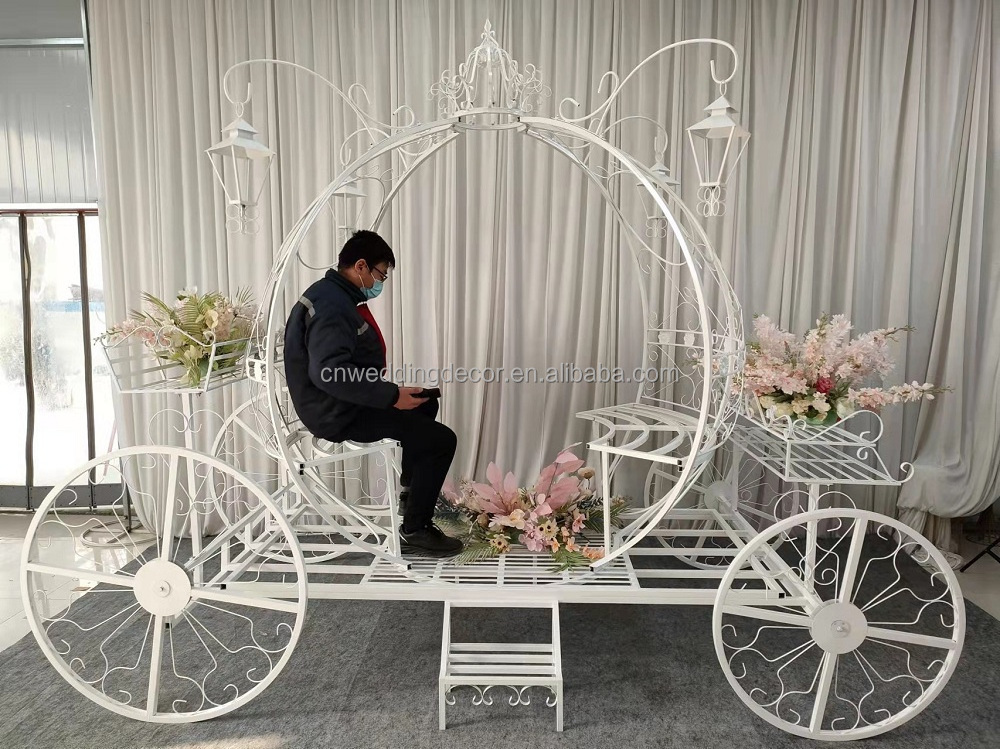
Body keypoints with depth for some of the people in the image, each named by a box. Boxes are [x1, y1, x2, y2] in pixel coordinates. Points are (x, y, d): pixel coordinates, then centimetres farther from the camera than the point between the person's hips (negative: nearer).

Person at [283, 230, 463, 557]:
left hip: (339, 403, 11)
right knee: (441, 440, -12)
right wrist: (392, 396, -30)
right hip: (338, 415, -11)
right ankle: (414, 531, 1)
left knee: (425, 404, 25)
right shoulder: (332, 305, -24)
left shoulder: (330, 293, 10)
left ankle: (410, 491, 37)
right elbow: (330, 372, -35)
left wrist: (374, 374, 12)